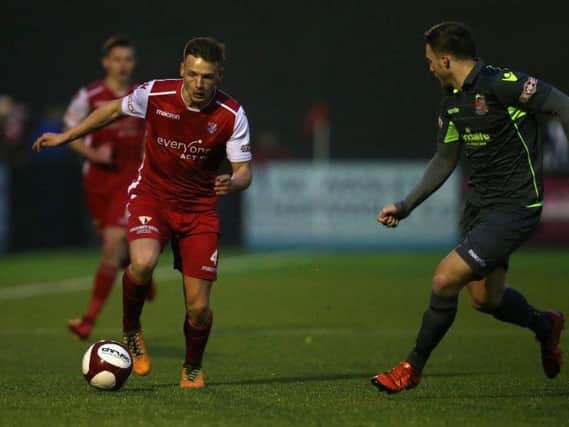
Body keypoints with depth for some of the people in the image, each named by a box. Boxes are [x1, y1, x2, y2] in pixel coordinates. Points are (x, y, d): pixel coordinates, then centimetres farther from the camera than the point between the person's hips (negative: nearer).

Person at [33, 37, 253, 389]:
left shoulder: (232, 115, -15)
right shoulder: (155, 95, -15)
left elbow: (244, 171, -9)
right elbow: (114, 110, 5)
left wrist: (232, 184, -34)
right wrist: (66, 137, 11)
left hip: (200, 208, 1)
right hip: (151, 196, -1)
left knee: (198, 307, -5)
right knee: (143, 263, -33)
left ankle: (193, 368, 28)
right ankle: (131, 331, -2)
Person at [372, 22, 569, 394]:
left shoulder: (501, 84, -18)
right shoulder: (452, 101, 8)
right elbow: (444, 161, 19)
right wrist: (406, 206, 16)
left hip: (514, 206, -9)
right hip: (479, 203, 9)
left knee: (446, 279, -14)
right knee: (485, 298, 15)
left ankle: (412, 368, 3)